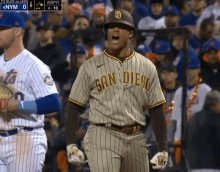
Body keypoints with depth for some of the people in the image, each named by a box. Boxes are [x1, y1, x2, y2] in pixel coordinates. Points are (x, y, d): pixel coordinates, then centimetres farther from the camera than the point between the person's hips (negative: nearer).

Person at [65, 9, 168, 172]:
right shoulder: (90, 66, 3)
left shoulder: (146, 67, 10)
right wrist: (71, 144, -8)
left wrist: (163, 149, 4)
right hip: (102, 139, -4)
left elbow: (156, 110, 11)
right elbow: (73, 107, 3)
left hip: (136, 140, 4)